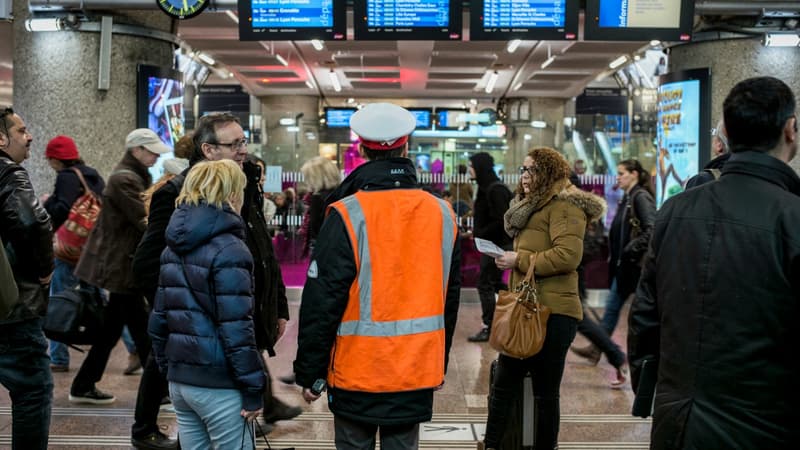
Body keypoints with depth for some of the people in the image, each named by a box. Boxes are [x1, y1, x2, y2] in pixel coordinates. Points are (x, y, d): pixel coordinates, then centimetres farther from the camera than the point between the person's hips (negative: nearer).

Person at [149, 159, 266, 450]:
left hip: (180, 381, 8)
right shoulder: (228, 250, -14)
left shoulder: (174, 248, 10)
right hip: (218, 386, -8)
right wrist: (253, 389, -13)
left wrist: (169, 370, 19)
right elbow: (236, 330, -18)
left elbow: (158, 320, 12)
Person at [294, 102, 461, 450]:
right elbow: (450, 298, 9)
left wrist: (309, 370, -2)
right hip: (419, 373, 4)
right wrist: (440, 365, 20)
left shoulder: (346, 216, -14)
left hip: (357, 371, -3)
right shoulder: (442, 214, 1)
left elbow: (322, 301, -13)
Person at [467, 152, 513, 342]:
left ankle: (489, 327, 3)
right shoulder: (486, 188, 11)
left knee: (485, 283, -4)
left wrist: (478, 233, -16)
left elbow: (500, 222, -22)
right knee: (495, 283, 17)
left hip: (498, 244, -10)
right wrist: (477, 231, 6)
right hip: (492, 243, 10)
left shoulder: (495, 190, -19)